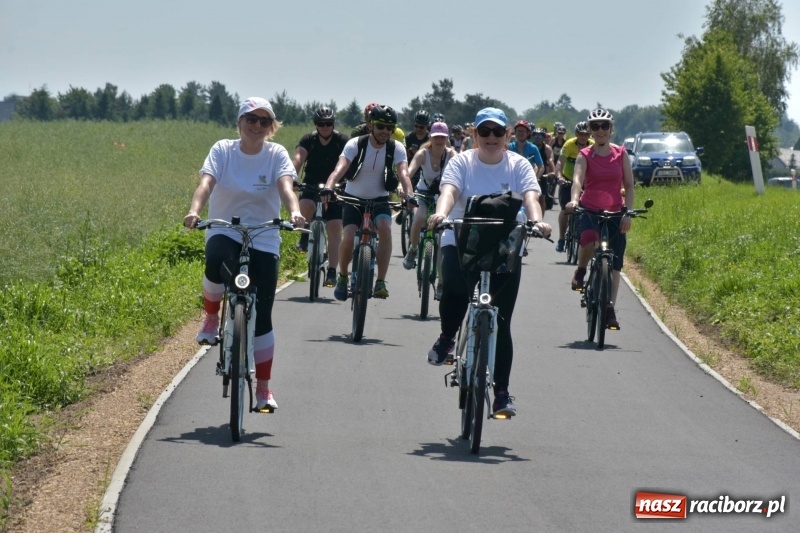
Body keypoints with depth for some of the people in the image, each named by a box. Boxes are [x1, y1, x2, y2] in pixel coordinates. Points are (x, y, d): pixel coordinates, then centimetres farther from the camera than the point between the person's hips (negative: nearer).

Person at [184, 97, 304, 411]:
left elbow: (286, 186, -19)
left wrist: (294, 212, -40)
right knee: (217, 263, -38)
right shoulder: (222, 150, -2)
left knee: (261, 315, -3)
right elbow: (206, 183, -16)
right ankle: (212, 317, -9)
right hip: (224, 232, -1)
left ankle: (263, 387, 9)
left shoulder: (277, 154, -2)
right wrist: (195, 211, -37)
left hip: (264, 240, 1)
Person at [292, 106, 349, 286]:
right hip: (311, 186, 0)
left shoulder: (342, 141, -10)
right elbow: (298, 160, -24)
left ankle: (332, 272, -4)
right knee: (305, 206, -32)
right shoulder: (308, 140, -9)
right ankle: (305, 235, -2)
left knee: (334, 230, -8)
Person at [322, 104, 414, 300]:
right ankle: (342, 276, 9)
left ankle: (380, 282, -22)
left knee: (385, 228, -29)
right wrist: (328, 188, -51)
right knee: (349, 238, -21)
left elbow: (403, 174, -28)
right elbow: (340, 168, -31)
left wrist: (409, 195, -48)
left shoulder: (396, 148, -13)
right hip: (354, 197, -1)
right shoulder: (355, 144, -18)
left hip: (379, 199, 1)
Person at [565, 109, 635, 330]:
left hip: (615, 213, 2)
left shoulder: (621, 154, 5)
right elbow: (577, 179, -18)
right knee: (589, 241, -34)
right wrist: (574, 200, -38)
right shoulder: (585, 155, 0)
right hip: (588, 210, -2)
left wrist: (628, 212, -9)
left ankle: (610, 309, 4)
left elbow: (629, 185, 5)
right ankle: (580, 272, -4)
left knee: (614, 264, -2)